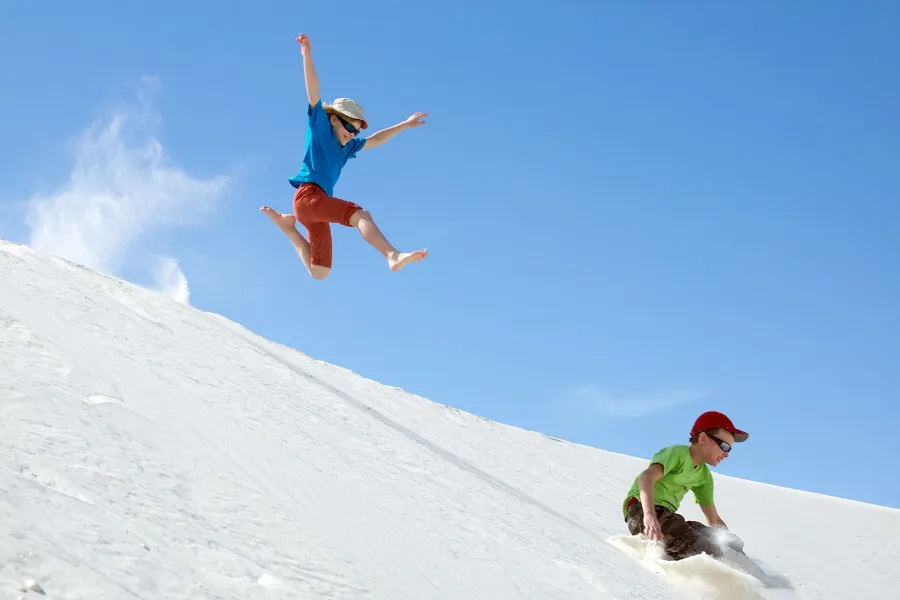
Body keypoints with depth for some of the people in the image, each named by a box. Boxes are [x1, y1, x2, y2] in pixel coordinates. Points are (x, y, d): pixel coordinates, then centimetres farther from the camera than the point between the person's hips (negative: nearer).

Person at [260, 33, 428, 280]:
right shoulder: (320, 128, 7)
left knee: (319, 272, 5)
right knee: (360, 213, -28)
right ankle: (393, 256, -48)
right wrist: (307, 56, -14)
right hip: (308, 194, -9)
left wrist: (405, 124, 40)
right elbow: (313, 93, -4)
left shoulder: (347, 148, 25)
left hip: (319, 203, 9)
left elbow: (375, 140, 37)